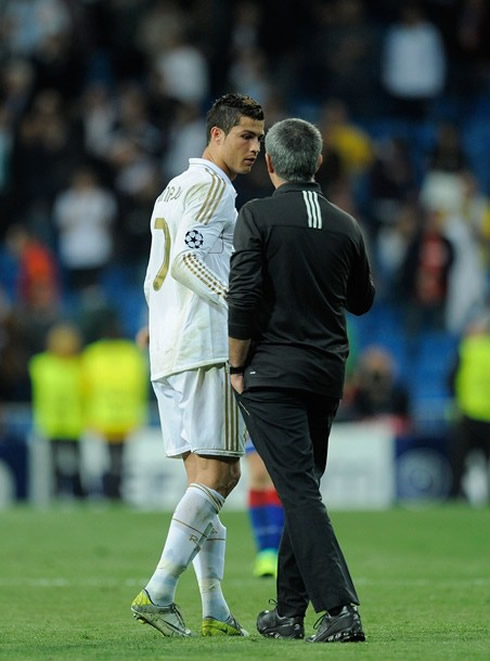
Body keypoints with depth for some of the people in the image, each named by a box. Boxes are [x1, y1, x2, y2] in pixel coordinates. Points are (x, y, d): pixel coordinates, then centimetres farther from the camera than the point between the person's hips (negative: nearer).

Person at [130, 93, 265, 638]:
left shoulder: (173, 190, 24)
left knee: (206, 475, 7)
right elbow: (187, 259, -18)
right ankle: (158, 593, -18)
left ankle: (215, 611, 2)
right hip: (205, 348, -10)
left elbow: (156, 278, 24)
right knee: (217, 473, -10)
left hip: (165, 354, 10)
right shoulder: (213, 185, -6)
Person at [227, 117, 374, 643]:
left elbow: (245, 299, -14)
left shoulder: (259, 216, -8)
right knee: (302, 489, 16)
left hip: (271, 374, -5)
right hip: (327, 374, 5)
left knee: (299, 491, -9)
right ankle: (288, 613, 20)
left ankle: (339, 607, -21)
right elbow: (362, 300, 18)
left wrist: (236, 367, -4)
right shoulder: (345, 226, 6)